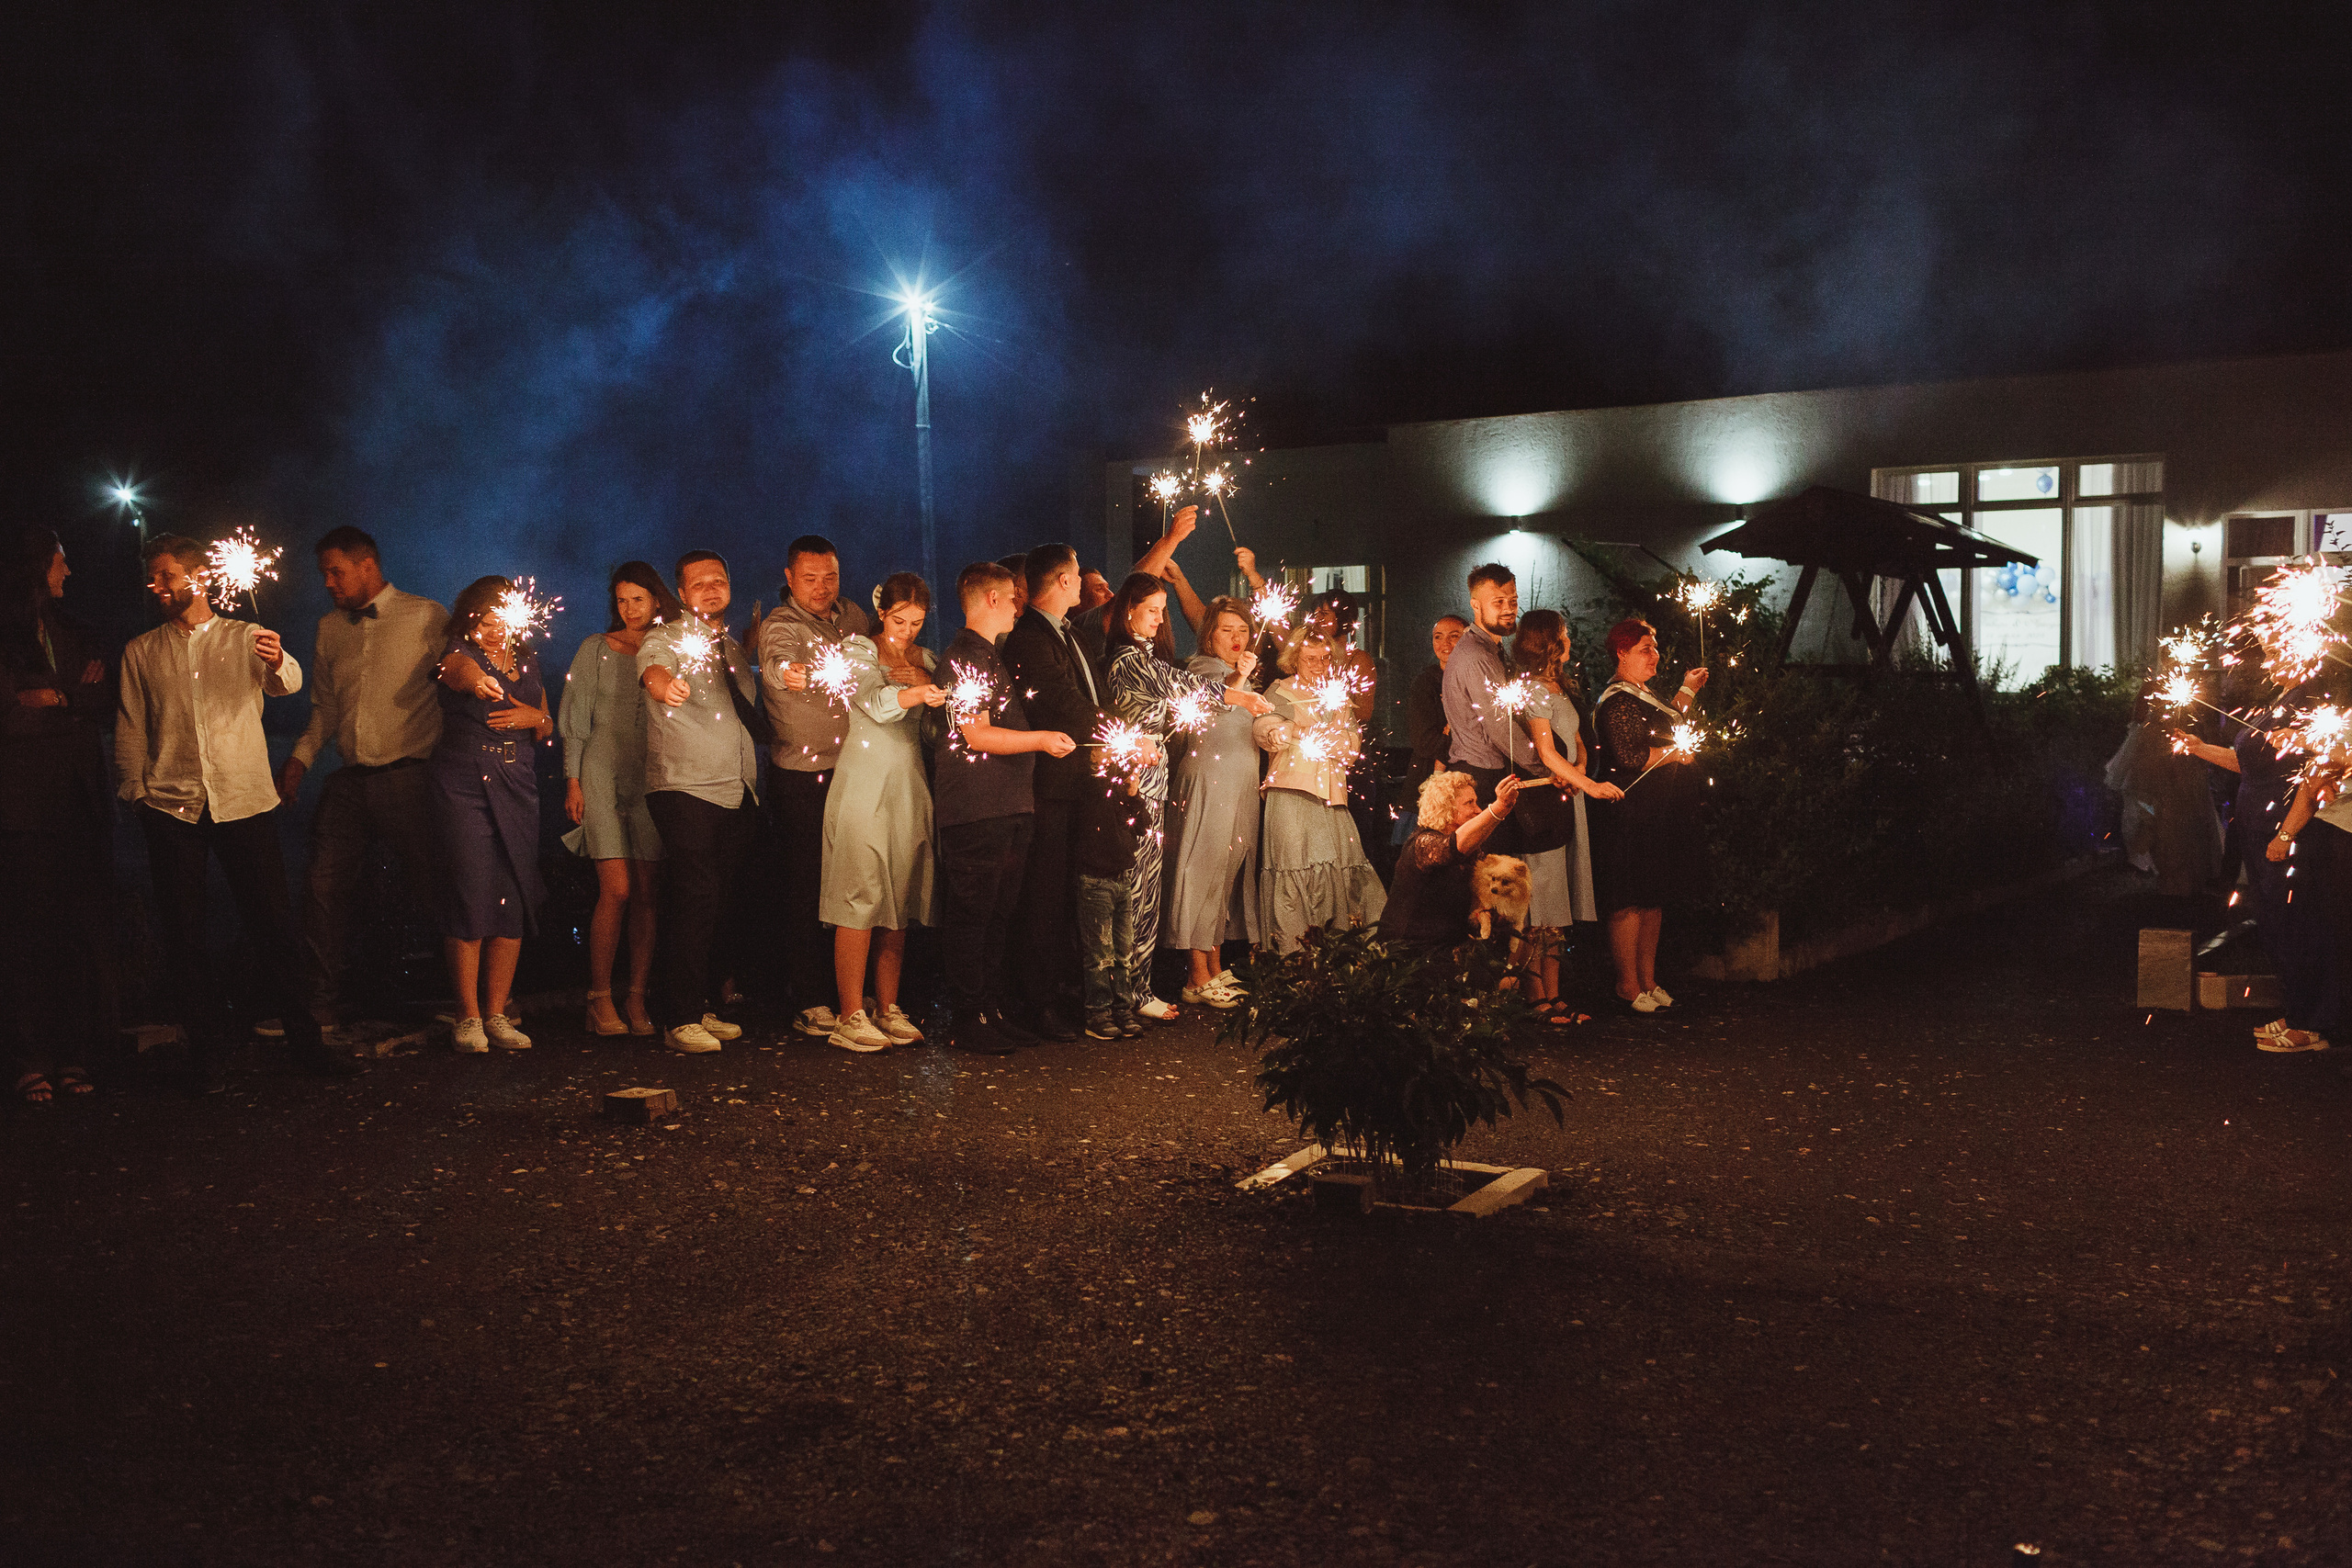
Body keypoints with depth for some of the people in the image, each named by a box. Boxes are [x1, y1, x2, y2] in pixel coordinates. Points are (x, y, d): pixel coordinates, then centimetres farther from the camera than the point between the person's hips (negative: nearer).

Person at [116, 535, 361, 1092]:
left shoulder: (246, 637, 8)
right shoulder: (140, 652, 13)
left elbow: (286, 685, -11)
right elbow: (131, 729, 14)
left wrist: (278, 662, -34)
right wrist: (136, 791, 3)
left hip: (245, 799, -2)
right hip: (170, 806, 2)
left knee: (272, 923, -3)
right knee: (184, 932, 1)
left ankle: (305, 1041, 4)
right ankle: (209, 1054, 9)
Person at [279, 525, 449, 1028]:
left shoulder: (426, 618, 1)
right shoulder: (329, 628, 17)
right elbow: (324, 705, 22)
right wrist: (301, 759, 9)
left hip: (409, 778, -5)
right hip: (350, 780, 5)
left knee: (431, 891, -2)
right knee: (324, 885, 1)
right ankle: (323, 1001, 13)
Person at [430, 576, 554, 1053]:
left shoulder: (528, 662, 15)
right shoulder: (461, 654, -1)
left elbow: (548, 730, 22)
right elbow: (459, 669, -27)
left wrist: (537, 718, -2)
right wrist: (476, 680, -52)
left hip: (517, 787, 5)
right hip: (463, 785, -5)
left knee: (515, 901, 2)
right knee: (471, 894, -9)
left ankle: (497, 1013, 11)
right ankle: (468, 1017, 0)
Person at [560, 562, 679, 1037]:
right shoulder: (597, 649, 9)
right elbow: (575, 718, 8)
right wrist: (573, 780, 1)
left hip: (655, 779, 2)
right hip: (604, 772, -2)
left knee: (647, 893, -1)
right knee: (617, 890, -11)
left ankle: (637, 1002, 5)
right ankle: (600, 1000, -3)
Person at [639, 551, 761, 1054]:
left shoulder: (735, 650, 19)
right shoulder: (668, 639, -2)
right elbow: (652, 668, -26)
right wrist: (664, 684, -49)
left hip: (736, 794, 7)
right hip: (684, 791, -7)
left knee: (718, 902, 9)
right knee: (695, 899, -14)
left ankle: (698, 1007, 18)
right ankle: (680, 1020, -11)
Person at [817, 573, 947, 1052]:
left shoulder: (924, 659, 16)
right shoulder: (858, 650, -2)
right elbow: (874, 702, -23)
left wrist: (925, 682, 0)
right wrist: (913, 694, -39)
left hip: (911, 787, 6)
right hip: (865, 784, -6)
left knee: (901, 904, 7)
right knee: (861, 900, -9)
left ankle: (887, 1009, 15)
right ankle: (851, 1017, -6)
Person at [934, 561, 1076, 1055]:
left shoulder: (992, 657, 21)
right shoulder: (965, 656, -10)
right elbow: (976, 735, -17)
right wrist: (1040, 739, -19)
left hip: (1008, 807, 10)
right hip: (975, 810, -10)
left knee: (999, 916, 12)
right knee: (971, 916, -5)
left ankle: (992, 1011, 18)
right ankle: (967, 1022, -2)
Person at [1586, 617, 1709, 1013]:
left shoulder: (1644, 695, 18)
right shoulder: (1618, 702, -14)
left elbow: (1666, 728, 35)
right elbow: (1631, 757, -23)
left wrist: (1687, 690, 29)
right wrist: (1675, 753, -9)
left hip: (1659, 815, 10)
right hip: (1631, 815, -10)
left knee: (1654, 898, 13)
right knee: (1631, 902, -4)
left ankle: (1648, 980, 21)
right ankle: (1628, 984, 3)